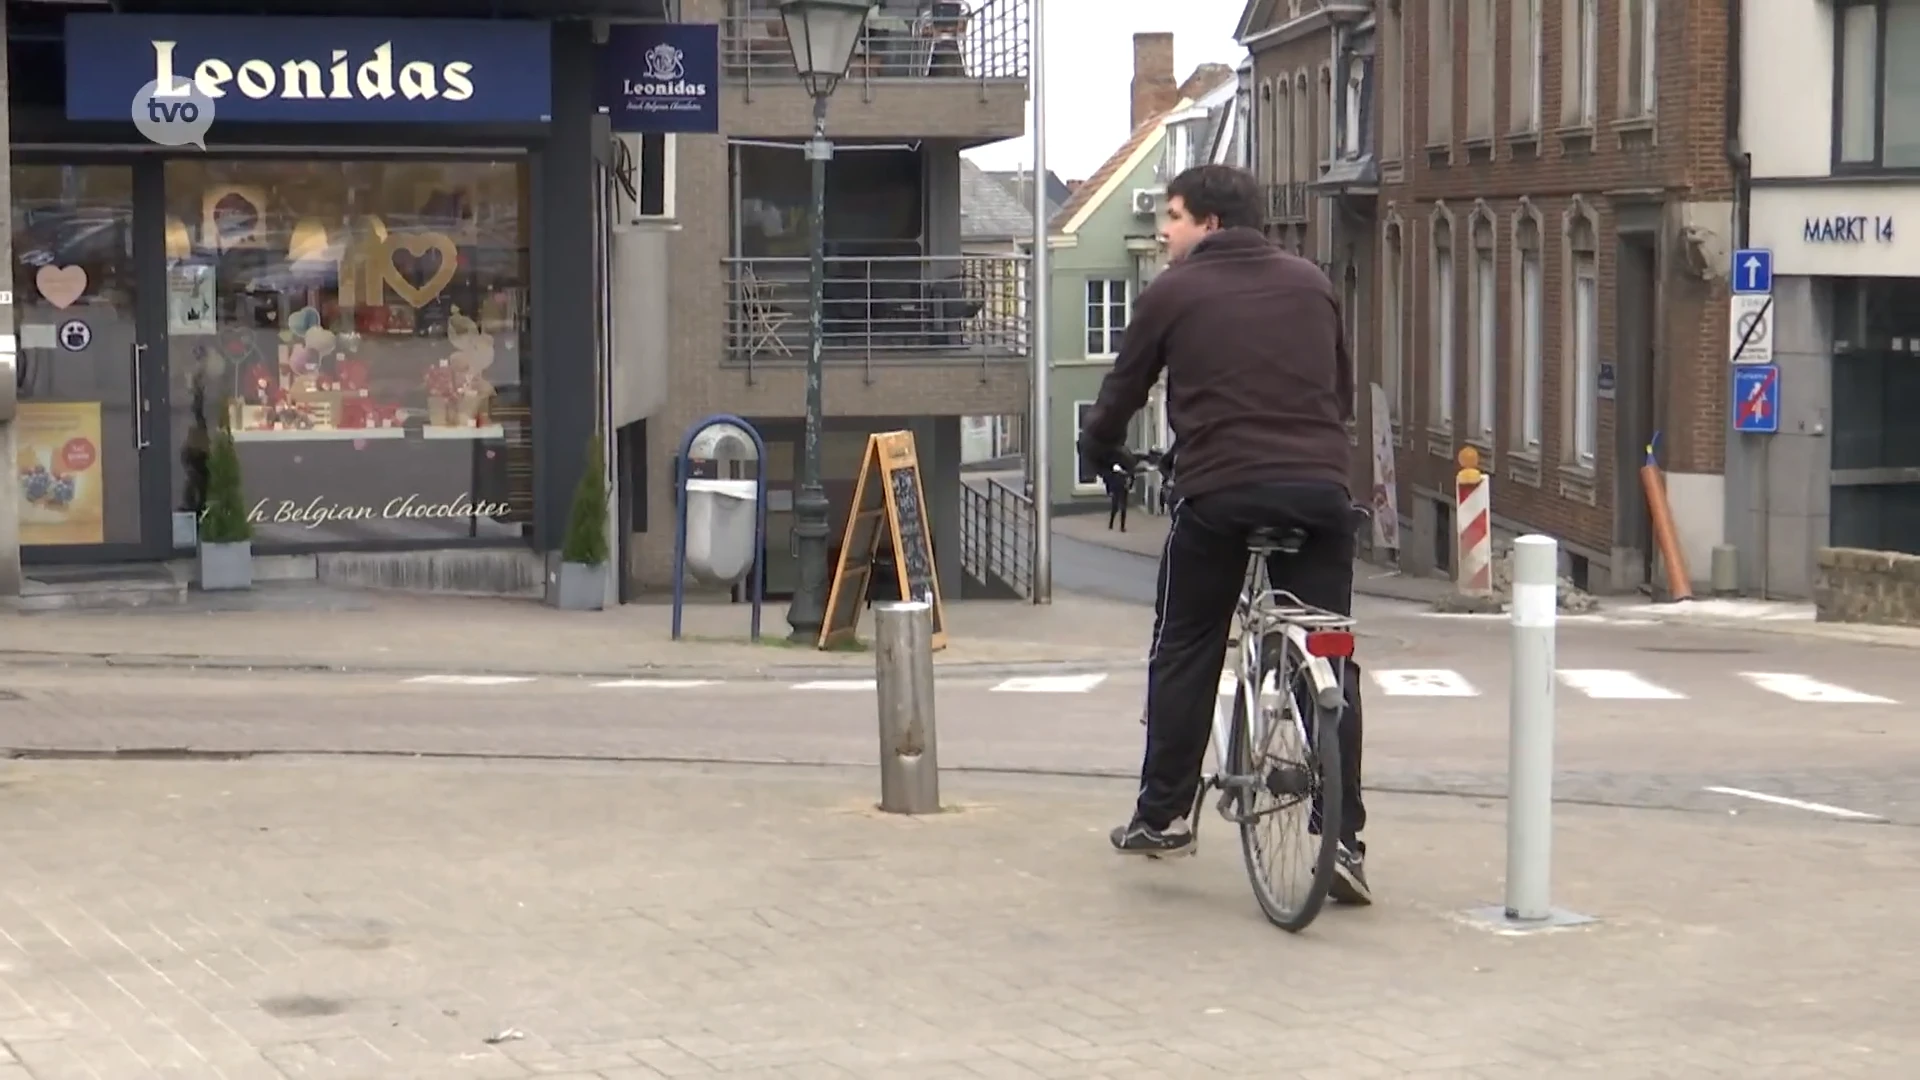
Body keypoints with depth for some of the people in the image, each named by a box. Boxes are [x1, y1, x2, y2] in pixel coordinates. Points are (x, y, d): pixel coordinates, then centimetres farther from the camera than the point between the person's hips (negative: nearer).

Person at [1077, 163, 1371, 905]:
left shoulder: (1173, 292, 5)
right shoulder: (1310, 284, 16)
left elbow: (1124, 388, 13)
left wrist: (1099, 449, 33)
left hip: (1218, 492, -3)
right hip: (1319, 487, 3)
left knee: (1184, 654, 13)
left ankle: (1162, 815, 15)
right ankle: (1343, 838, 1)